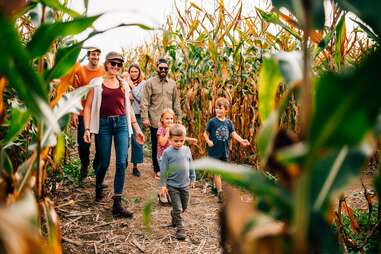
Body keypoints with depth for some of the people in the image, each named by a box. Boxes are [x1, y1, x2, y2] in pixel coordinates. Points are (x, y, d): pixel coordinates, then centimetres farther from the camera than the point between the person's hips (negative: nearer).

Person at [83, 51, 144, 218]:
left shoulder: (124, 84, 12)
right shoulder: (97, 83, 2)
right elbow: (88, 107, 1)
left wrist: (137, 129, 14)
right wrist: (87, 129, -8)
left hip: (122, 123, 2)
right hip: (104, 124, -2)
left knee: (122, 163, -7)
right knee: (104, 163, 5)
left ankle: (117, 204, -1)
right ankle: (98, 187, 39)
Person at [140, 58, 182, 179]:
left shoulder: (172, 83, 10)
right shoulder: (150, 82, -2)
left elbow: (176, 102, 13)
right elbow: (144, 102, -6)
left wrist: (179, 117, 10)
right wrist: (145, 117, -13)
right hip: (155, 121, -3)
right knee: (156, 145, 6)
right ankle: (157, 169, 20)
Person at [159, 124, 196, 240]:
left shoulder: (187, 150, 1)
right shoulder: (167, 152, -11)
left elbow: (190, 166, 11)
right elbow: (163, 170, -8)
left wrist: (192, 179, 14)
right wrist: (163, 185, -8)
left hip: (185, 184, 5)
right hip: (172, 185, -4)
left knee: (184, 206, 18)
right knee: (177, 208, -4)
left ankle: (174, 218, 44)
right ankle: (180, 228, 7)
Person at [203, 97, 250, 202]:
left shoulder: (228, 122, 4)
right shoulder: (212, 122, -7)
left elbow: (233, 133, 1)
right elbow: (206, 133, -2)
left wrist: (241, 140, -13)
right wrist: (208, 141, -19)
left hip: (224, 151, 5)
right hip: (214, 151, -5)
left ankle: (216, 186, 34)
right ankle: (220, 192, 0)